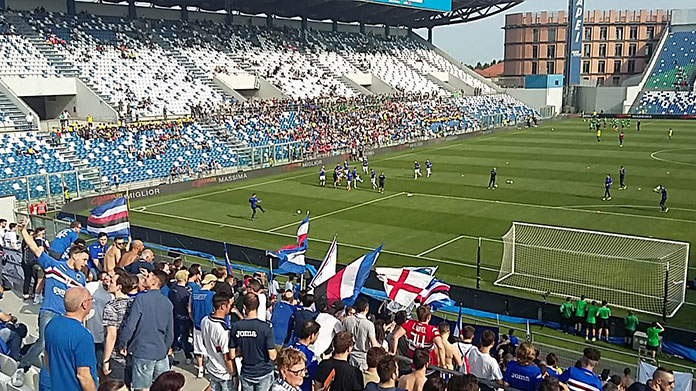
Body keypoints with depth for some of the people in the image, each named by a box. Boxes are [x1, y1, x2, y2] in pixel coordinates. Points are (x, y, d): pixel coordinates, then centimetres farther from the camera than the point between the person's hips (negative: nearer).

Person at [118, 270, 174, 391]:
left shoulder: (141, 299, -12)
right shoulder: (167, 303, 5)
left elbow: (130, 325, -16)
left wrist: (122, 344, -3)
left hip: (143, 350, -5)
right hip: (161, 352, 5)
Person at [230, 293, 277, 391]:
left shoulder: (235, 326, -11)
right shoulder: (265, 327, -20)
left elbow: (232, 355, -6)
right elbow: (272, 356, -18)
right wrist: (275, 352, 3)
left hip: (246, 374, 2)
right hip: (264, 373, -2)